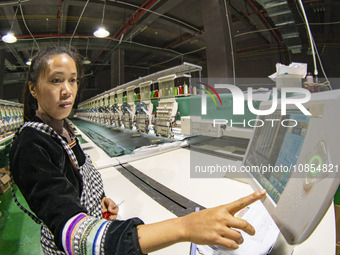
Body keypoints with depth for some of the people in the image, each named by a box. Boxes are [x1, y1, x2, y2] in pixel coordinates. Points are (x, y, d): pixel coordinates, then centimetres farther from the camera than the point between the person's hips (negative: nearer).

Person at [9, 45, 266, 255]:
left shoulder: (62, 127, -4)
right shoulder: (31, 145, -31)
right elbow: (73, 234, -43)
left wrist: (100, 198, -10)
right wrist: (184, 226, -54)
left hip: (94, 224, 7)